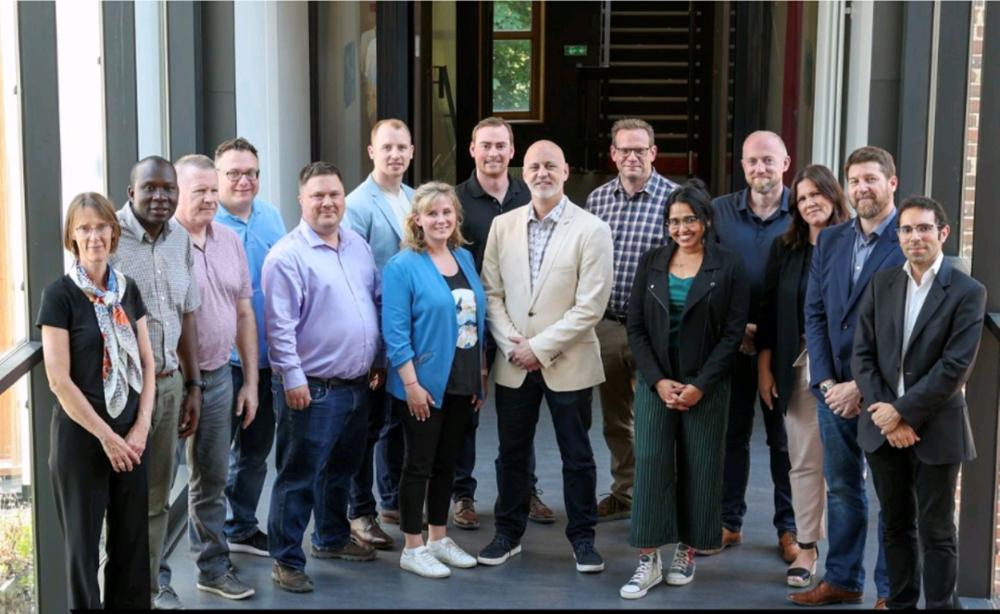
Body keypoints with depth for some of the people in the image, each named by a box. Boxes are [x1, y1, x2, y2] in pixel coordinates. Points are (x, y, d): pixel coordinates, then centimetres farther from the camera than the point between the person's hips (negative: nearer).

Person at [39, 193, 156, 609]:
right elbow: (59, 380, -13)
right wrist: (106, 437, -13)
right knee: (84, 540, 5)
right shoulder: (60, 295, -9)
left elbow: (146, 363, 9)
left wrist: (141, 427, -4)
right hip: (81, 435, -5)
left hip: (131, 435, 5)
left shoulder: (128, 289, 7)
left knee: (132, 539, 9)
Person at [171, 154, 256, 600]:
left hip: (218, 376, 6)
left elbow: (244, 313, 14)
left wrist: (250, 381, 13)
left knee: (212, 480, 15)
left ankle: (214, 568, 27)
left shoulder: (229, 241, 9)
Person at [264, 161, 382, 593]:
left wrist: (377, 360, 15)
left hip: (357, 384, 7)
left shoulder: (358, 246, 10)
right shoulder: (287, 255, -13)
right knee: (299, 477, -1)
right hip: (312, 388, -7)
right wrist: (292, 379, -18)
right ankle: (286, 560, 8)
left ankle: (332, 538, 38)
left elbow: (376, 303, 19)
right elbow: (280, 325, -16)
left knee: (341, 469, 21)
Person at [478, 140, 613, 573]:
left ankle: (582, 537, 21)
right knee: (512, 451, 12)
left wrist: (540, 348, -14)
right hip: (514, 363, 3)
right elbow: (491, 292, 4)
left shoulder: (592, 230, -8)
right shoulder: (503, 226, 4)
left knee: (577, 456, 8)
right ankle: (508, 533, 26)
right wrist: (512, 345, -8)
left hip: (568, 363, -3)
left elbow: (590, 305, -12)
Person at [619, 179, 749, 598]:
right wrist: (658, 381, -8)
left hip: (706, 385, -1)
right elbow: (636, 327, 4)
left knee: (699, 469, 4)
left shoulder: (728, 267, -3)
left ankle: (687, 552, 17)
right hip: (655, 382, 2)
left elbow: (733, 334, -5)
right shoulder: (651, 263, 5)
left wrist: (700, 386, -11)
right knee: (650, 465, -4)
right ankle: (649, 560, 0)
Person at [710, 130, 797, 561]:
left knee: (785, 440, 7)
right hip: (732, 344, 2)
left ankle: (788, 528, 20)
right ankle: (728, 522, 23)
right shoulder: (719, 211, 2)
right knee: (731, 434, 10)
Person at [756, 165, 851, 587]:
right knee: (804, 462, 6)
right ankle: (806, 547, 15)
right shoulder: (785, 249, 7)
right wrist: (764, 368, 6)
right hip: (798, 365, 3)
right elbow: (767, 310, 9)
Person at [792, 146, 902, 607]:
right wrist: (827, 381, -4)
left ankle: (891, 590, 15)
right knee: (841, 487, 14)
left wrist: (861, 386, -16)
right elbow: (815, 314, 7)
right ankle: (842, 579, 25)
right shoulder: (829, 241, 9)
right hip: (834, 386, 5)